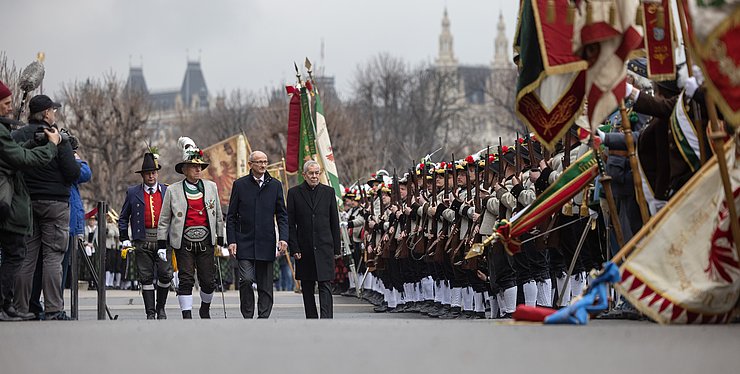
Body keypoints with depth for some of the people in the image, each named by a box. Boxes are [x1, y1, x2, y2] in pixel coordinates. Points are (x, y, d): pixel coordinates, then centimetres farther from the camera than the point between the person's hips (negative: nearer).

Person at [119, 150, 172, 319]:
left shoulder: (167, 191, 9)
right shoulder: (133, 193, 9)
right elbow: (123, 217, 14)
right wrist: (124, 239, 6)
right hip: (142, 241, 0)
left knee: (165, 274, -7)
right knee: (146, 277, 1)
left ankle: (160, 307, 13)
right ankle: (150, 312, 7)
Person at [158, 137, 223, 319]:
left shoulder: (211, 187, 9)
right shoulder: (173, 191, 2)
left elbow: (218, 216, 16)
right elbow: (164, 220, 6)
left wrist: (221, 239, 16)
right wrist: (162, 245, 2)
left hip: (206, 241, 2)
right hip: (183, 243, -2)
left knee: (208, 281, 3)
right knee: (186, 280, -7)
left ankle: (205, 309, 29)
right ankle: (187, 316, -2)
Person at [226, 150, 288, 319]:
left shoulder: (275, 185, 8)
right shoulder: (240, 185, 3)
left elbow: (282, 215, 8)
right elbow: (231, 216, 5)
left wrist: (283, 238, -5)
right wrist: (231, 241, -4)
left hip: (266, 242, 2)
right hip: (244, 242, -2)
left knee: (265, 285, 4)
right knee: (246, 279, -16)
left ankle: (263, 318, 12)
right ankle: (247, 316, -3)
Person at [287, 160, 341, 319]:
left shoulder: (328, 192, 7)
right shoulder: (294, 193, 3)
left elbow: (334, 222, 9)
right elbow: (290, 224, 2)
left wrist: (336, 247, 4)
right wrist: (294, 248, -6)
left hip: (324, 247, -1)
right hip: (304, 249, 1)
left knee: (325, 285, -9)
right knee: (307, 288, 8)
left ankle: (326, 320, -16)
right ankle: (312, 320, 16)